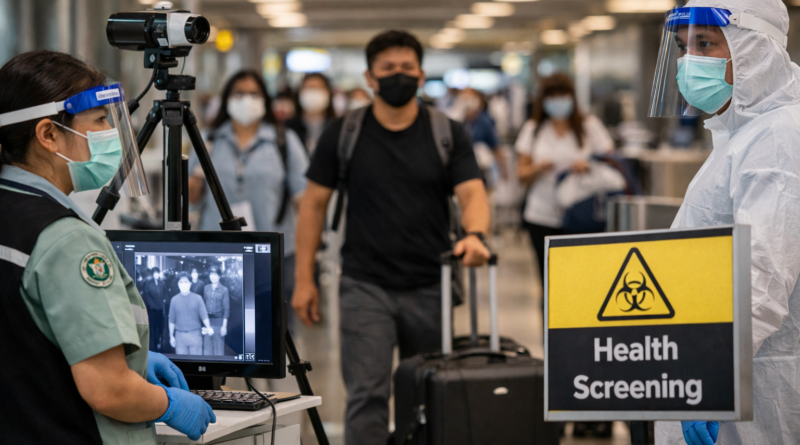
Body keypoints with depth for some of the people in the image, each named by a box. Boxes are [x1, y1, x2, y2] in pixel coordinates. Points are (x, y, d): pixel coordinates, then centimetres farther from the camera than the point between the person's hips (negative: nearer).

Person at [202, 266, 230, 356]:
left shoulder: (224, 290, -4)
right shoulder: (206, 288, 6)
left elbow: (226, 309, -3)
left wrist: (224, 326, -6)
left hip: (218, 322, -3)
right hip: (207, 321, 3)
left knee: (219, 349, 1)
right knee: (207, 348, 6)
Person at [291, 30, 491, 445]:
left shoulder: (449, 135, 3)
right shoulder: (343, 135, 2)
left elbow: (472, 193, -8)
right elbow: (314, 203, 5)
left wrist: (475, 235, -31)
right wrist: (304, 278, -1)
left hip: (431, 286, 2)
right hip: (365, 286, -2)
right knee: (367, 396, -10)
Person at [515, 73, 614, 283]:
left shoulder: (589, 126, 6)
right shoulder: (533, 129, 11)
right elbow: (522, 175, 9)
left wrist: (588, 167, -17)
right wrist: (538, 169, -13)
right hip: (542, 217, 1)